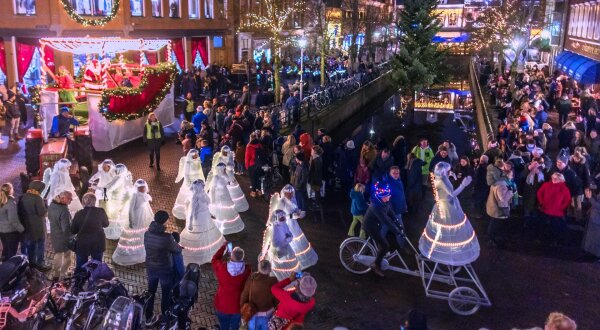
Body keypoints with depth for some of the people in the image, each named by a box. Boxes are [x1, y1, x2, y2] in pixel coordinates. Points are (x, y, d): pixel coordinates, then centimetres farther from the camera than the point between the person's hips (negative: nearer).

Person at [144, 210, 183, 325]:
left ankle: (149, 318, 36)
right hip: (165, 269, -5)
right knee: (166, 294, 14)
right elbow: (178, 250, -12)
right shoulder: (167, 237, -27)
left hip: (150, 268, 5)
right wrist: (177, 245, 11)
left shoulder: (147, 233, -11)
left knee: (151, 292, 21)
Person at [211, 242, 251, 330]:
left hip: (222, 305, -1)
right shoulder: (247, 269, -23)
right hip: (238, 306, 1)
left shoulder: (221, 267, -26)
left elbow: (214, 260, -4)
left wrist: (223, 247, 5)